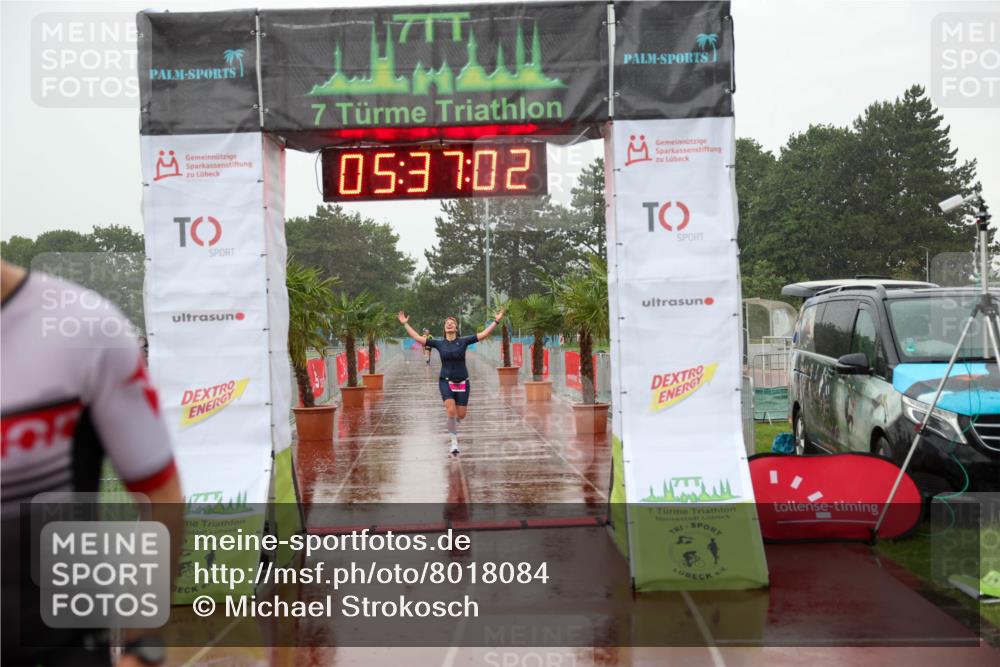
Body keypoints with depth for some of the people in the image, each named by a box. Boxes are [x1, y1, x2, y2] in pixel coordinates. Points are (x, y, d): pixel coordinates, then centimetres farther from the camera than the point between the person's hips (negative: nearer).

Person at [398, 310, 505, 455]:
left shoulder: (463, 341, -1)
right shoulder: (439, 343, 1)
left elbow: (483, 334, -5)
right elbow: (418, 338, 1)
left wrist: (496, 321, -10)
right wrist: (405, 324, 0)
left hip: (462, 382, 1)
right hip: (446, 382, -1)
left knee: (461, 415, 2)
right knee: (451, 411, -20)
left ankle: (453, 427, 39)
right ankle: (454, 441, -6)